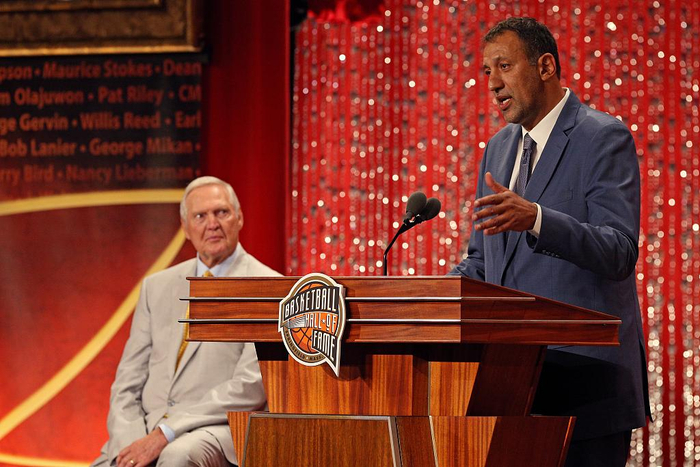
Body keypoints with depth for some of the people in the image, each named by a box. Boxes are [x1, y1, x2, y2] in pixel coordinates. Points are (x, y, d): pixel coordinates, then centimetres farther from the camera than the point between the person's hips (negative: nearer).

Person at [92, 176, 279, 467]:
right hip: (145, 432, 4)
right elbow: (128, 380, 12)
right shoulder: (157, 287, 16)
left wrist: (165, 434, -16)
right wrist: (130, 443, -9)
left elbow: (250, 387, -10)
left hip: (217, 431, -4)